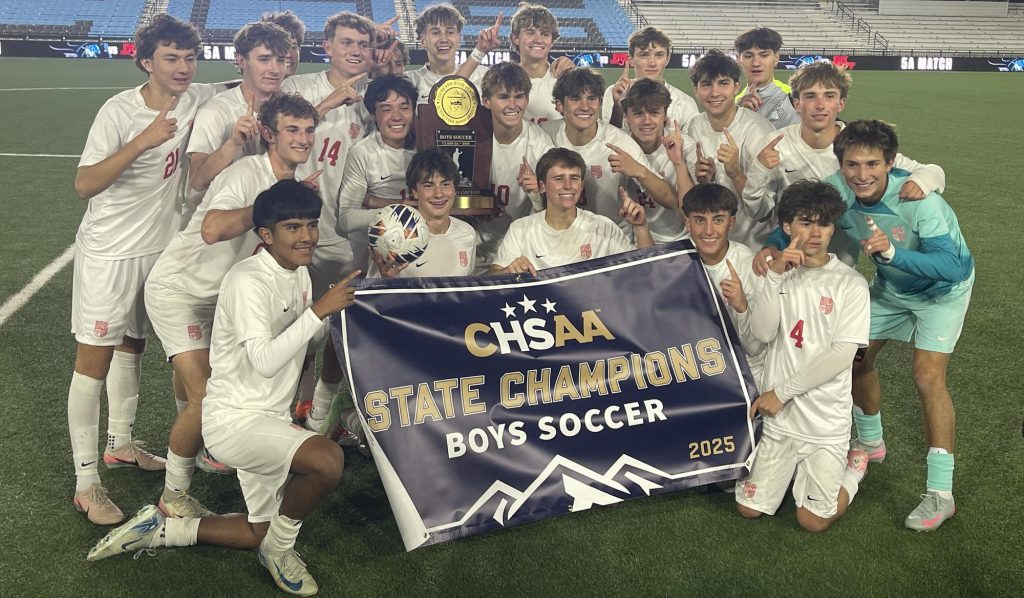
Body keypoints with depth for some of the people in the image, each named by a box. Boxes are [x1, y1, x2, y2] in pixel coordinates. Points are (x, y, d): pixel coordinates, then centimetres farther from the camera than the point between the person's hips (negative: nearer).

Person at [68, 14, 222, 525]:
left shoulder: (198, 100, -4)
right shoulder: (120, 112, -19)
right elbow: (84, 185, -24)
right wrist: (142, 142, -34)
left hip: (160, 246, 6)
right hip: (109, 252, -6)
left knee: (131, 346, 20)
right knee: (94, 360, -3)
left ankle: (120, 444, 37)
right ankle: (86, 483, 4)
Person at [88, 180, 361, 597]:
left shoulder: (299, 272, 5)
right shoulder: (249, 281, -21)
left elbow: (311, 335, 16)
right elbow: (265, 360, -31)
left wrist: (344, 303, 1)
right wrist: (318, 310, -30)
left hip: (270, 417, 9)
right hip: (233, 417, -9)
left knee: (261, 534, 15)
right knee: (328, 461, -32)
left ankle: (160, 529, 26)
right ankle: (280, 547, -4)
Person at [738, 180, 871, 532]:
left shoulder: (850, 283, -8)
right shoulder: (781, 273, 4)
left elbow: (842, 354, -14)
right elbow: (762, 334, -10)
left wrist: (782, 391, -13)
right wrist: (776, 276, -20)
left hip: (826, 420, -3)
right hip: (778, 416, 3)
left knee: (813, 520, -2)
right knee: (749, 508, 5)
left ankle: (853, 466, 25)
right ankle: (794, 467, 32)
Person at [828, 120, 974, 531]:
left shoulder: (918, 200, -38)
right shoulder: (836, 190, -25)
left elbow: (952, 266, -43)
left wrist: (891, 252, -59)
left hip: (942, 288, -5)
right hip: (891, 284, 6)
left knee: (928, 378, -16)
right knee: (857, 358, 8)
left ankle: (940, 494, -6)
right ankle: (870, 443, 36)